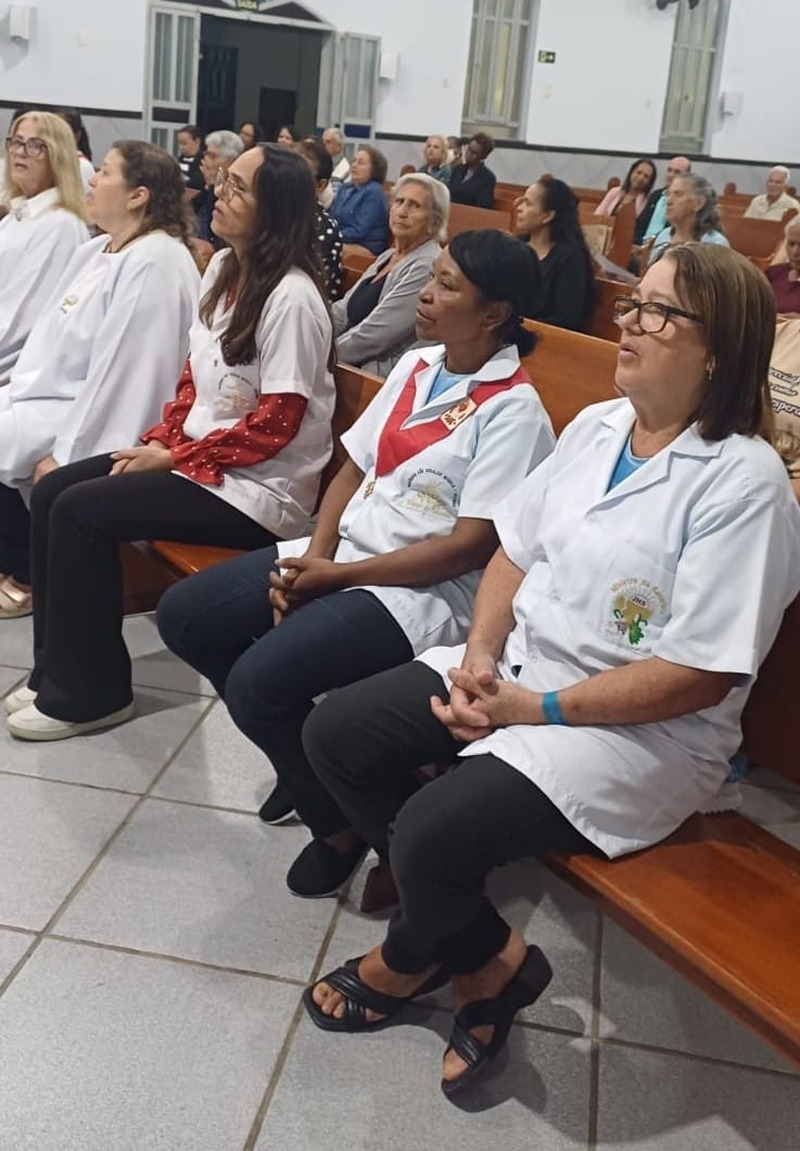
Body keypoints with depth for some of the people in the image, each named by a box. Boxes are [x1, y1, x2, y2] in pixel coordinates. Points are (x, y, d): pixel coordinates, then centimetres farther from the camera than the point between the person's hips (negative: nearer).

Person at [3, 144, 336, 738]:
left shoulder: (292, 298, -20)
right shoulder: (224, 267, 8)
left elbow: (276, 424, -22)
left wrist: (175, 457, -16)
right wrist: (162, 438, 0)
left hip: (258, 485, -9)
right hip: (193, 454, 9)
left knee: (81, 511, -18)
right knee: (52, 491, -2)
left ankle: (90, 692, -3)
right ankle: (58, 669, 8)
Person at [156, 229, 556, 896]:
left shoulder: (512, 410, -14)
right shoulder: (416, 367, 9)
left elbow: (472, 545, -19)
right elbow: (353, 471, 11)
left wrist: (336, 576, -17)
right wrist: (313, 559, -8)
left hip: (423, 592, -8)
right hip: (340, 557, 9)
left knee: (258, 681, -26)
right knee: (184, 616, 2)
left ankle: (343, 818, 4)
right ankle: (302, 758, 19)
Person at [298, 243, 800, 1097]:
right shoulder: (595, 425, 5)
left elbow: (702, 673, -21)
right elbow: (517, 547, 11)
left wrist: (539, 709, -20)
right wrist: (480, 653, -7)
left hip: (642, 730, -8)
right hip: (517, 667, 8)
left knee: (431, 832, -25)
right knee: (335, 735, -1)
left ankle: (408, 961, 16)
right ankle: (488, 960, 8)